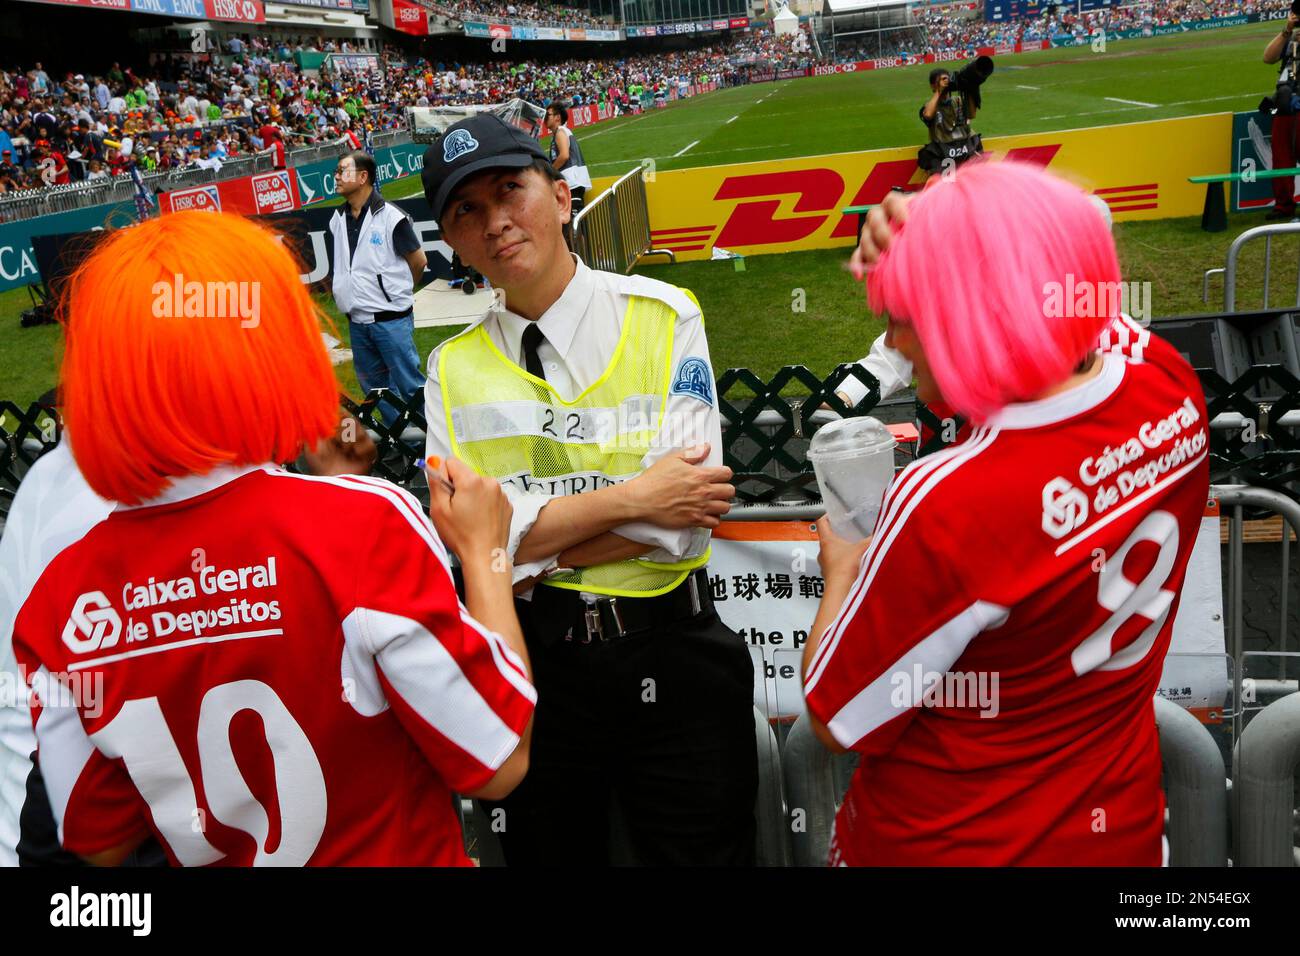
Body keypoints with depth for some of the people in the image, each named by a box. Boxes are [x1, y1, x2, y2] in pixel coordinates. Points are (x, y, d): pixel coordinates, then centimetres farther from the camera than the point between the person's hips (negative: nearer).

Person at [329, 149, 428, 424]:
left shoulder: (390, 217, -12)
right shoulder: (338, 220, 6)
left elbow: (418, 261, -3)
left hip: (391, 319, -6)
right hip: (356, 321, 7)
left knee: (409, 386, -3)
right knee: (375, 388, 14)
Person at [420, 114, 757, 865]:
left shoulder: (663, 317, -6)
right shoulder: (454, 368, 2)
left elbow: (678, 522, -15)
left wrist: (526, 541, -12)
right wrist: (627, 498, -17)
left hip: (671, 657, -2)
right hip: (534, 660, 2)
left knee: (705, 852, 11)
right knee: (550, 851, 19)